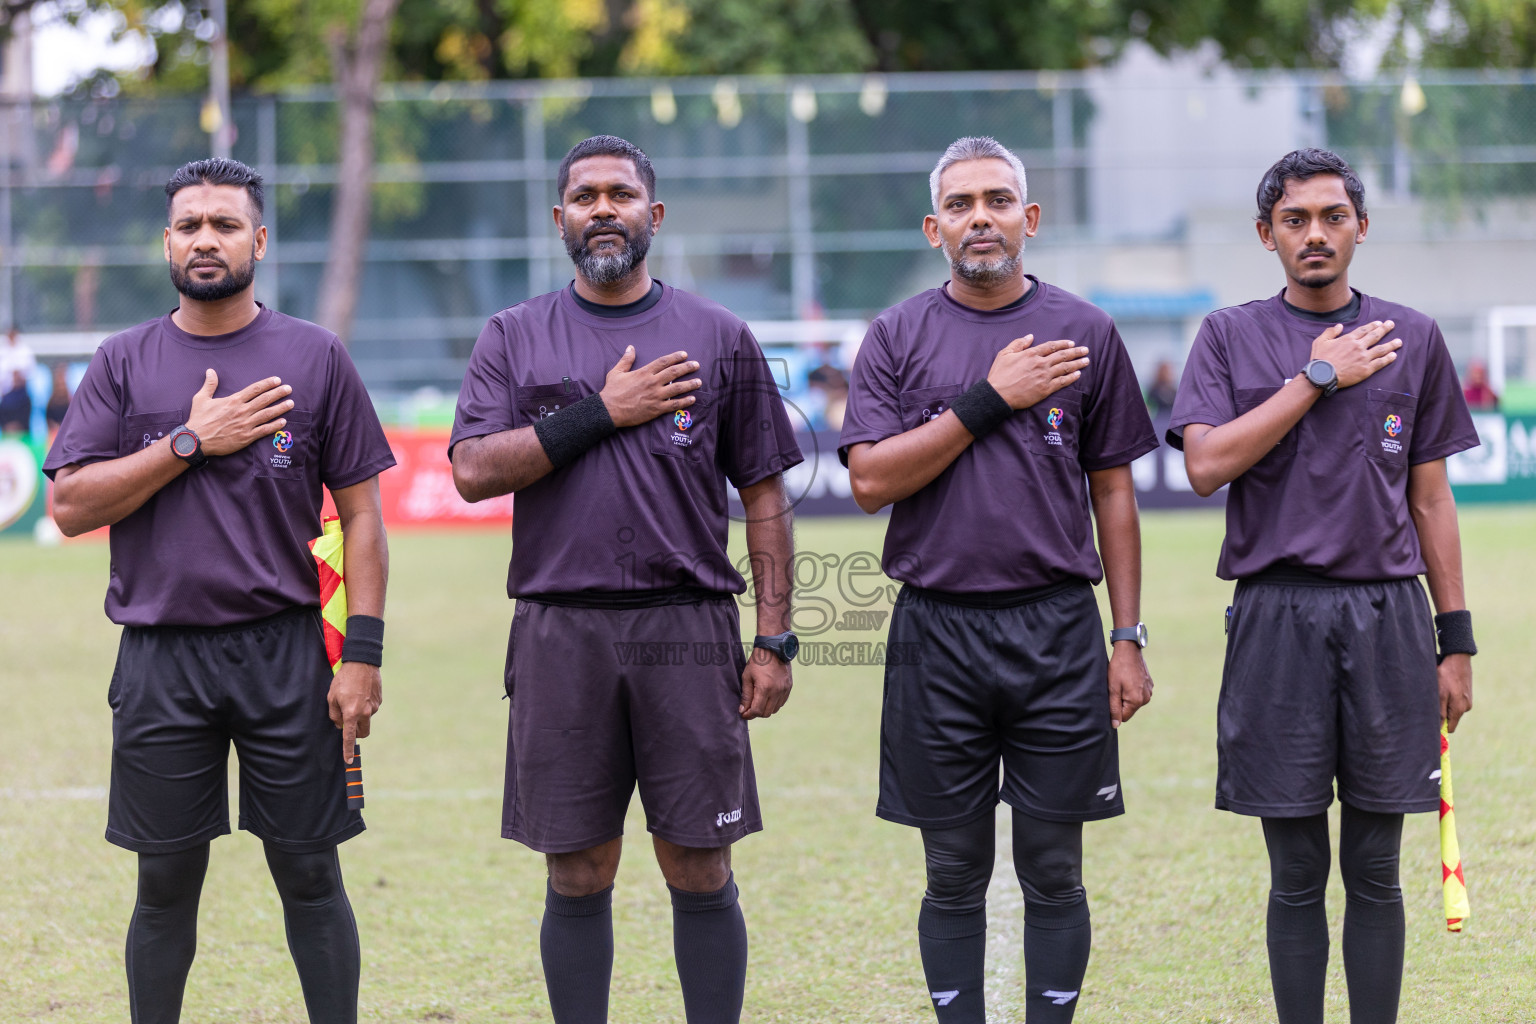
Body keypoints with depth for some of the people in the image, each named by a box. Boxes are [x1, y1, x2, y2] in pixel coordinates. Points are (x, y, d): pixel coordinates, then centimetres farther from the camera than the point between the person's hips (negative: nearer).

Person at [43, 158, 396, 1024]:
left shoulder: (316, 358, 4)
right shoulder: (126, 364, 7)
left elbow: (361, 513, 3)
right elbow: (71, 507, -2)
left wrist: (362, 655, -5)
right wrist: (191, 442, -10)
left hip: (286, 654, -1)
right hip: (162, 663, 1)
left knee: (310, 875, 3)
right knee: (166, 884, 7)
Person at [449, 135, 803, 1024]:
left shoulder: (720, 339, 7)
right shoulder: (515, 339, 9)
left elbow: (765, 494, 7)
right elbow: (474, 471, -4)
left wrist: (775, 640, 0)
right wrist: (601, 413, -10)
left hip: (688, 630, -1)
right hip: (562, 636, 1)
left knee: (700, 871, 0)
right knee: (578, 875, 5)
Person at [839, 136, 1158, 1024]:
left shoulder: (1085, 332, 6)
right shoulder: (897, 339, 5)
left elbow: (1113, 493, 8)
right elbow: (871, 480, -6)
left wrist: (1128, 639, 3)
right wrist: (988, 401, -12)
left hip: (1057, 627, 0)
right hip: (938, 631, 0)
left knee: (1053, 873, 3)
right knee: (955, 876, 6)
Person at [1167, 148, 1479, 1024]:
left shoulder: (1414, 339, 10)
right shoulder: (1230, 337, 6)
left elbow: (1431, 500, 11)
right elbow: (1206, 465, -9)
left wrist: (1456, 641, 7)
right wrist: (1318, 377, -9)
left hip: (1388, 619, 1)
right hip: (1278, 615, -1)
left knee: (1375, 872, 4)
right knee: (1297, 875, 3)